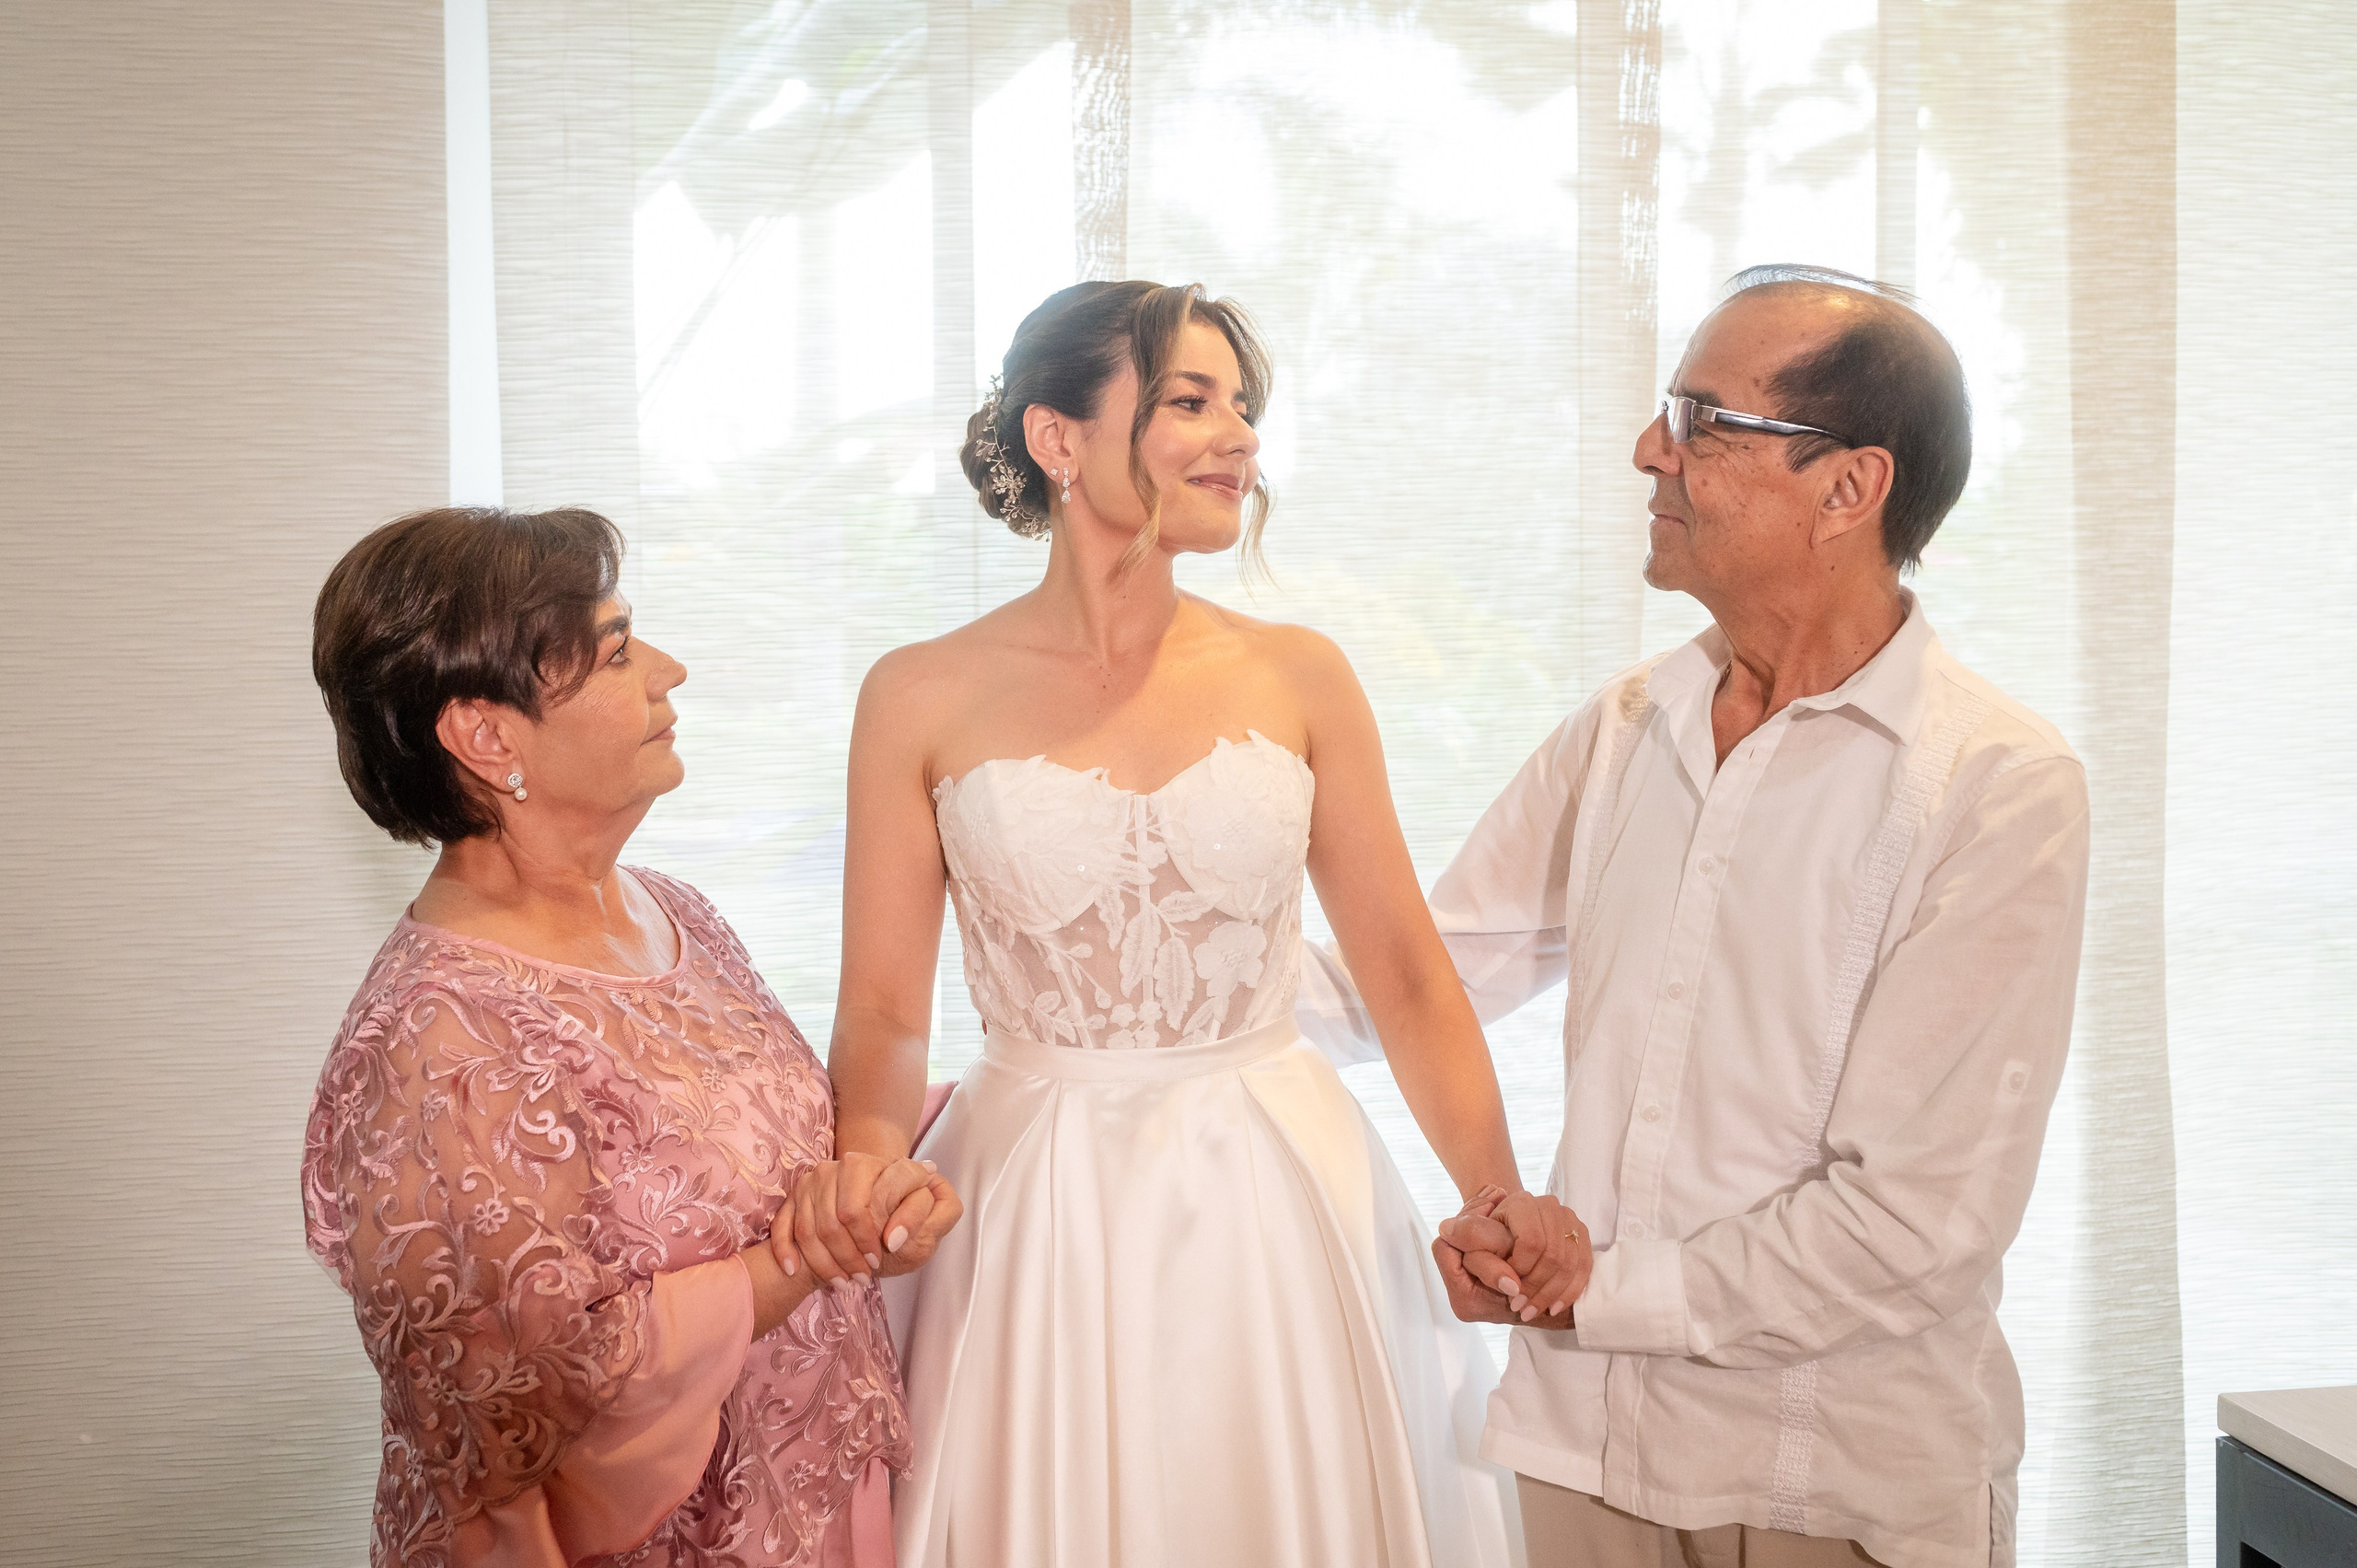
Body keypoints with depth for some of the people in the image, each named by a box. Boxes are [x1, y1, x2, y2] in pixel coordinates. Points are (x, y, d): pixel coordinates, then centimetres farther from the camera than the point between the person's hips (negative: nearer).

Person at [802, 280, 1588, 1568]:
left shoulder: (1298, 678, 2)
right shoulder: (923, 699, -2)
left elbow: (1406, 974, 2)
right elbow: (885, 1007, -2)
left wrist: (1499, 1196, -9)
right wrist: (867, 1159, -21)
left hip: (1277, 1206, 2)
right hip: (1037, 1221, -1)